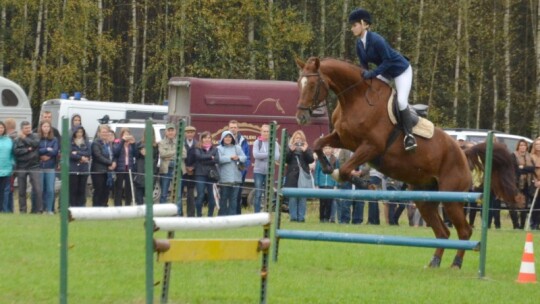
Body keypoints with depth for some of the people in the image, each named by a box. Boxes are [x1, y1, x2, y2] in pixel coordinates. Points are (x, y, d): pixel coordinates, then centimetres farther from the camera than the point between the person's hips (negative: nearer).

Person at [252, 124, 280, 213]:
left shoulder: (275, 143, 3)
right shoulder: (257, 142, 2)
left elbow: (277, 156, -9)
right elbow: (255, 154, -12)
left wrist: (262, 156, -10)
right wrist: (269, 154, -10)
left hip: (269, 172, 1)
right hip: (258, 171, -1)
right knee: (258, 194, -3)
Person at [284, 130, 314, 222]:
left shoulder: (307, 149, 13)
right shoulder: (289, 148, 11)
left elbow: (311, 160, 0)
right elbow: (285, 160, -2)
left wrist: (305, 151, -13)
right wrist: (291, 150, -15)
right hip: (292, 176, 0)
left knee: (302, 198, -3)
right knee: (292, 197, -4)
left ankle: (301, 217, -2)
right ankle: (293, 217, -2)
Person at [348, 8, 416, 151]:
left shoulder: (376, 40, -31)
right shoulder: (359, 44, -6)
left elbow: (388, 60, -30)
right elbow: (364, 64, 2)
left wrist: (372, 74, -34)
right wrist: (365, 75, -17)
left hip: (401, 70, -9)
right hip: (384, 72, 9)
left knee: (401, 101, -22)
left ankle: (409, 135, -11)